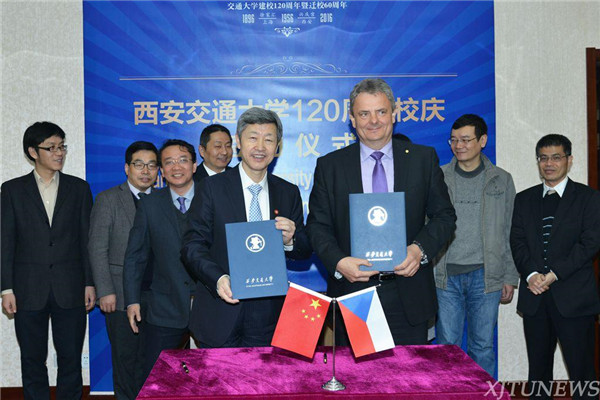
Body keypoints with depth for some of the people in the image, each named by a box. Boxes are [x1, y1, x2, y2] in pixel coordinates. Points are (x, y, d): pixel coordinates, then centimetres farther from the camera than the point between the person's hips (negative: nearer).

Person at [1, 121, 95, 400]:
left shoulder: (79, 188, 7)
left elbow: (87, 239, 6)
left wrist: (90, 283, 1)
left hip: (70, 290, 0)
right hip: (29, 290, 0)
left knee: (71, 359, 6)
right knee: (33, 361, 8)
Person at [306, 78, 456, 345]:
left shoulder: (424, 159, 6)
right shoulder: (329, 166, 5)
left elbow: (444, 215, 6)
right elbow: (317, 225, 3)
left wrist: (420, 249, -12)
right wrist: (339, 262, -15)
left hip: (409, 297, 1)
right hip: (352, 293, 0)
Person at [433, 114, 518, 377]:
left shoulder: (502, 180, 7)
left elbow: (509, 234, 9)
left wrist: (510, 278, 5)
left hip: (485, 276, 0)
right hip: (445, 276, 0)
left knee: (483, 347, 7)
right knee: (447, 345, 4)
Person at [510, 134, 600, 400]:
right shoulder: (524, 199, 14)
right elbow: (517, 241, 6)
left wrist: (554, 274, -14)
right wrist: (531, 274, -11)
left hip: (574, 297, -3)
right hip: (535, 298, 3)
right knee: (538, 368, 10)